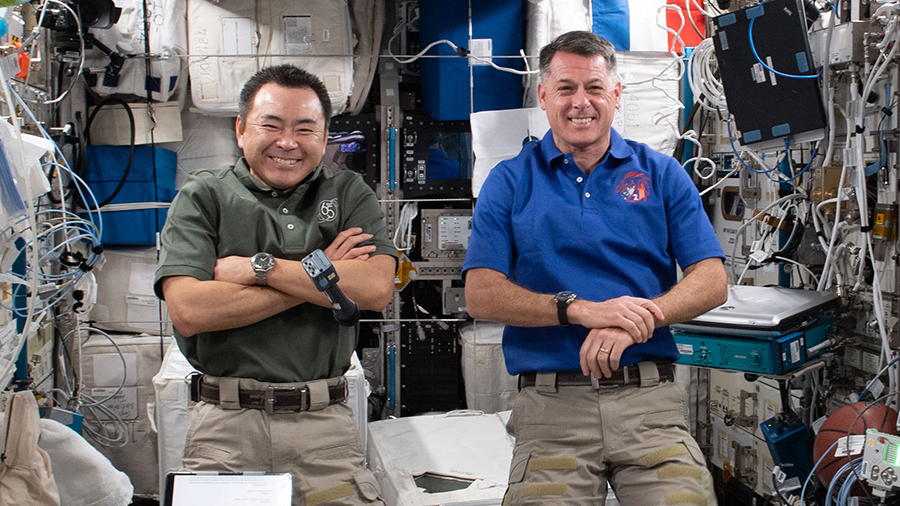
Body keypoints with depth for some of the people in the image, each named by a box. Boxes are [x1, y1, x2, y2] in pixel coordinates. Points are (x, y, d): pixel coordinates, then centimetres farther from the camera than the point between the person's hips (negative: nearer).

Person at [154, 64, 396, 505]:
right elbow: (188, 312, -11)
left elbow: (376, 289, -7)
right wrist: (320, 276, -8)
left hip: (324, 423, 1)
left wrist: (259, 267, -9)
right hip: (226, 423, -1)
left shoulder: (349, 194, 10)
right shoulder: (203, 197, 4)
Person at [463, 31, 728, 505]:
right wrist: (580, 309, -15)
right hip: (551, 401, 0)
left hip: (649, 399, 1)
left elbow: (712, 283, 4)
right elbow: (481, 295, -1)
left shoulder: (662, 174, 11)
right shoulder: (509, 182, 9)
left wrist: (633, 322, -14)